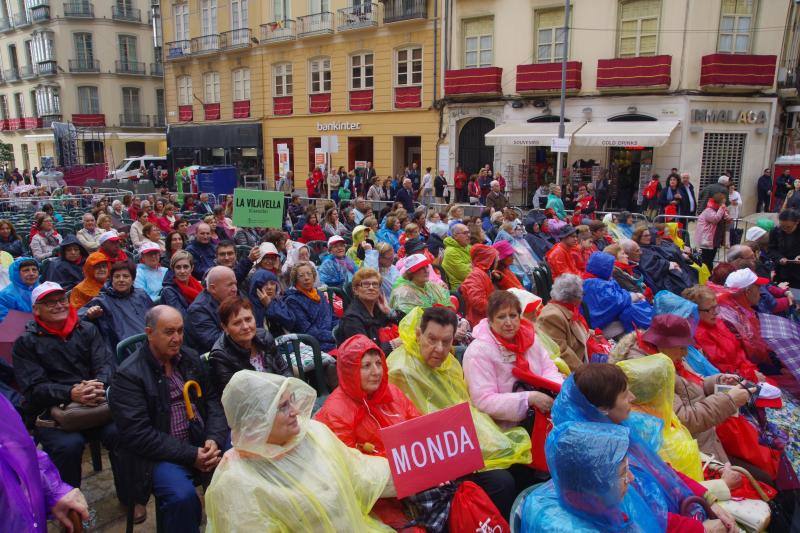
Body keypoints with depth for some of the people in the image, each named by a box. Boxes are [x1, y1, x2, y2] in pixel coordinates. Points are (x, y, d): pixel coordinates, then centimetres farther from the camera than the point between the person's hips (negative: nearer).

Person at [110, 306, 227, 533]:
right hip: (160, 453, -5)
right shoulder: (128, 375, -9)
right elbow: (137, 434, -15)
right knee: (182, 496, -32)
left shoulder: (191, 358, 9)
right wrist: (190, 455, -18)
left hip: (202, 442, 5)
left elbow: (212, 400, 9)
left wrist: (214, 439, -10)